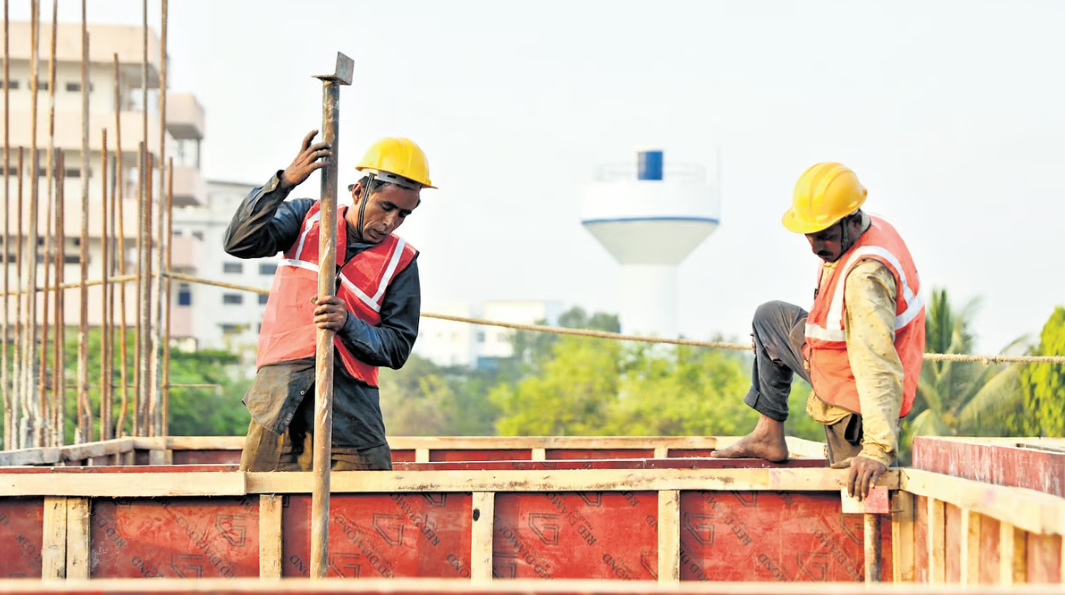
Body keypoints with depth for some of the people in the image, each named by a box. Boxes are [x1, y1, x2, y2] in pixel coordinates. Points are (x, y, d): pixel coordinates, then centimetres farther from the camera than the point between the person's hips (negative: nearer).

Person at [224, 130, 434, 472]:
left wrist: (348, 325, -16)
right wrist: (285, 181, -16)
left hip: (350, 411, 0)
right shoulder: (306, 218, 9)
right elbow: (240, 242, -6)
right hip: (279, 397, 0)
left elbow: (397, 349, 4)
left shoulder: (400, 261, 7)